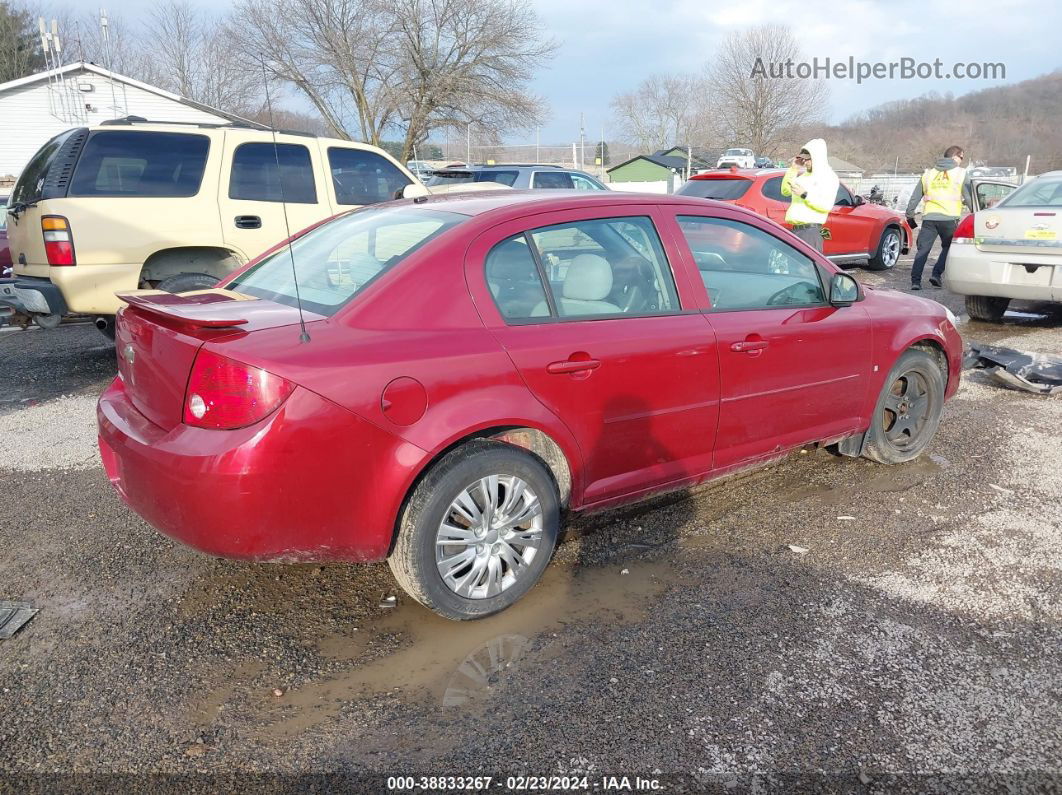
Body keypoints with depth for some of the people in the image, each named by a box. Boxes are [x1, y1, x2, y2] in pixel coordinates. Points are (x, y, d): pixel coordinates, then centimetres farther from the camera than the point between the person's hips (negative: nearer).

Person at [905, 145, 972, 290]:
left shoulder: (928, 174, 18)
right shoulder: (961, 174, 7)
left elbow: (915, 197, 19)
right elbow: (969, 198, 4)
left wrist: (910, 215, 25)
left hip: (929, 218, 2)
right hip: (949, 218, -2)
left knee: (922, 250, 2)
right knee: (948, 248, 15)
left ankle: (915, 281, -6)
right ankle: (936, 274, 1)